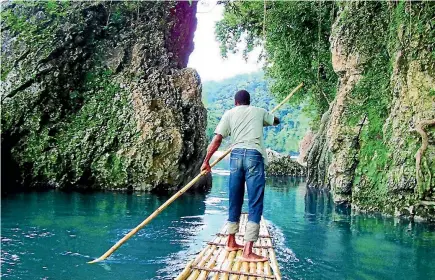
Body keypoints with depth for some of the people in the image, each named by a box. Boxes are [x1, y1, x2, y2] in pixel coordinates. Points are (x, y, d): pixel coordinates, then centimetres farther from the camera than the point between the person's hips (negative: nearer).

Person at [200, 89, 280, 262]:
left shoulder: (229, 113, 15)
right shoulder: (259, 111, 18)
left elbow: (217, 139, 4)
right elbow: (276, 121, 39)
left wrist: (206, 161, 9)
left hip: (236, 155, 2)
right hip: (254, 155, -2)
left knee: (235, 201, 15)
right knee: (255, 204, -5)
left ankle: (231, 242, 27)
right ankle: (247, 251, -12)